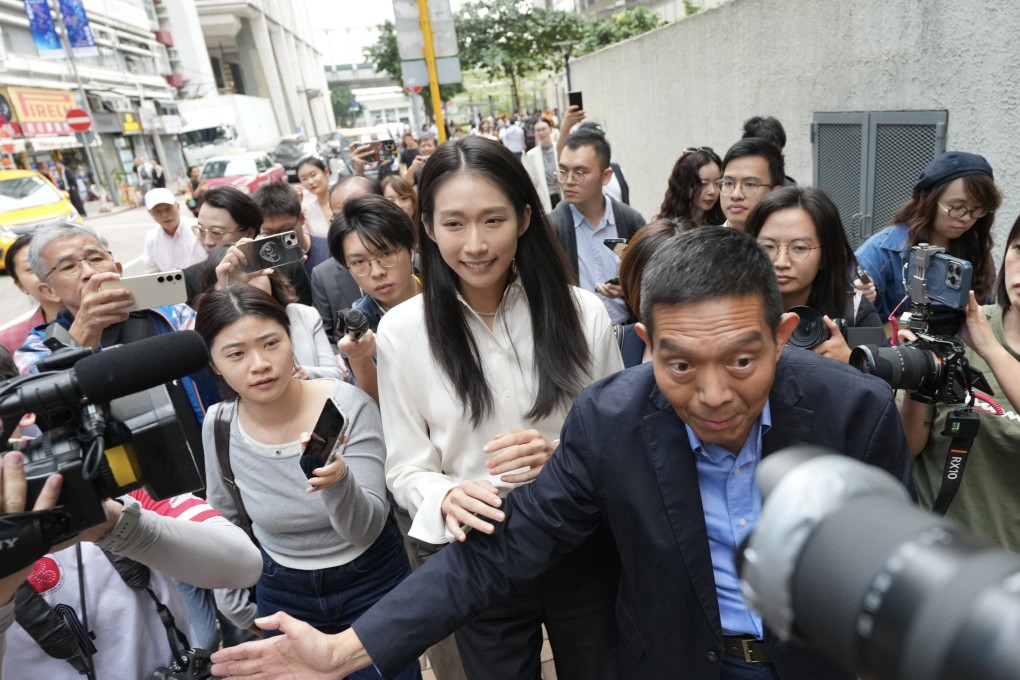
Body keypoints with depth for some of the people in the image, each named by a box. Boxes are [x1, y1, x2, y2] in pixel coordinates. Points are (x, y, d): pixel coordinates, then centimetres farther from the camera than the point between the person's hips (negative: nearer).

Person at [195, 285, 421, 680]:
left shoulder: (348, 407, -24)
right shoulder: (219, 426, -13)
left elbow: (366, 530, -24)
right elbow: (224, 520, 6)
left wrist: (338, 482, -44)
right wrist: (236, 607, 11)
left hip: (372, 582, -2)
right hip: (283, 592, 3)